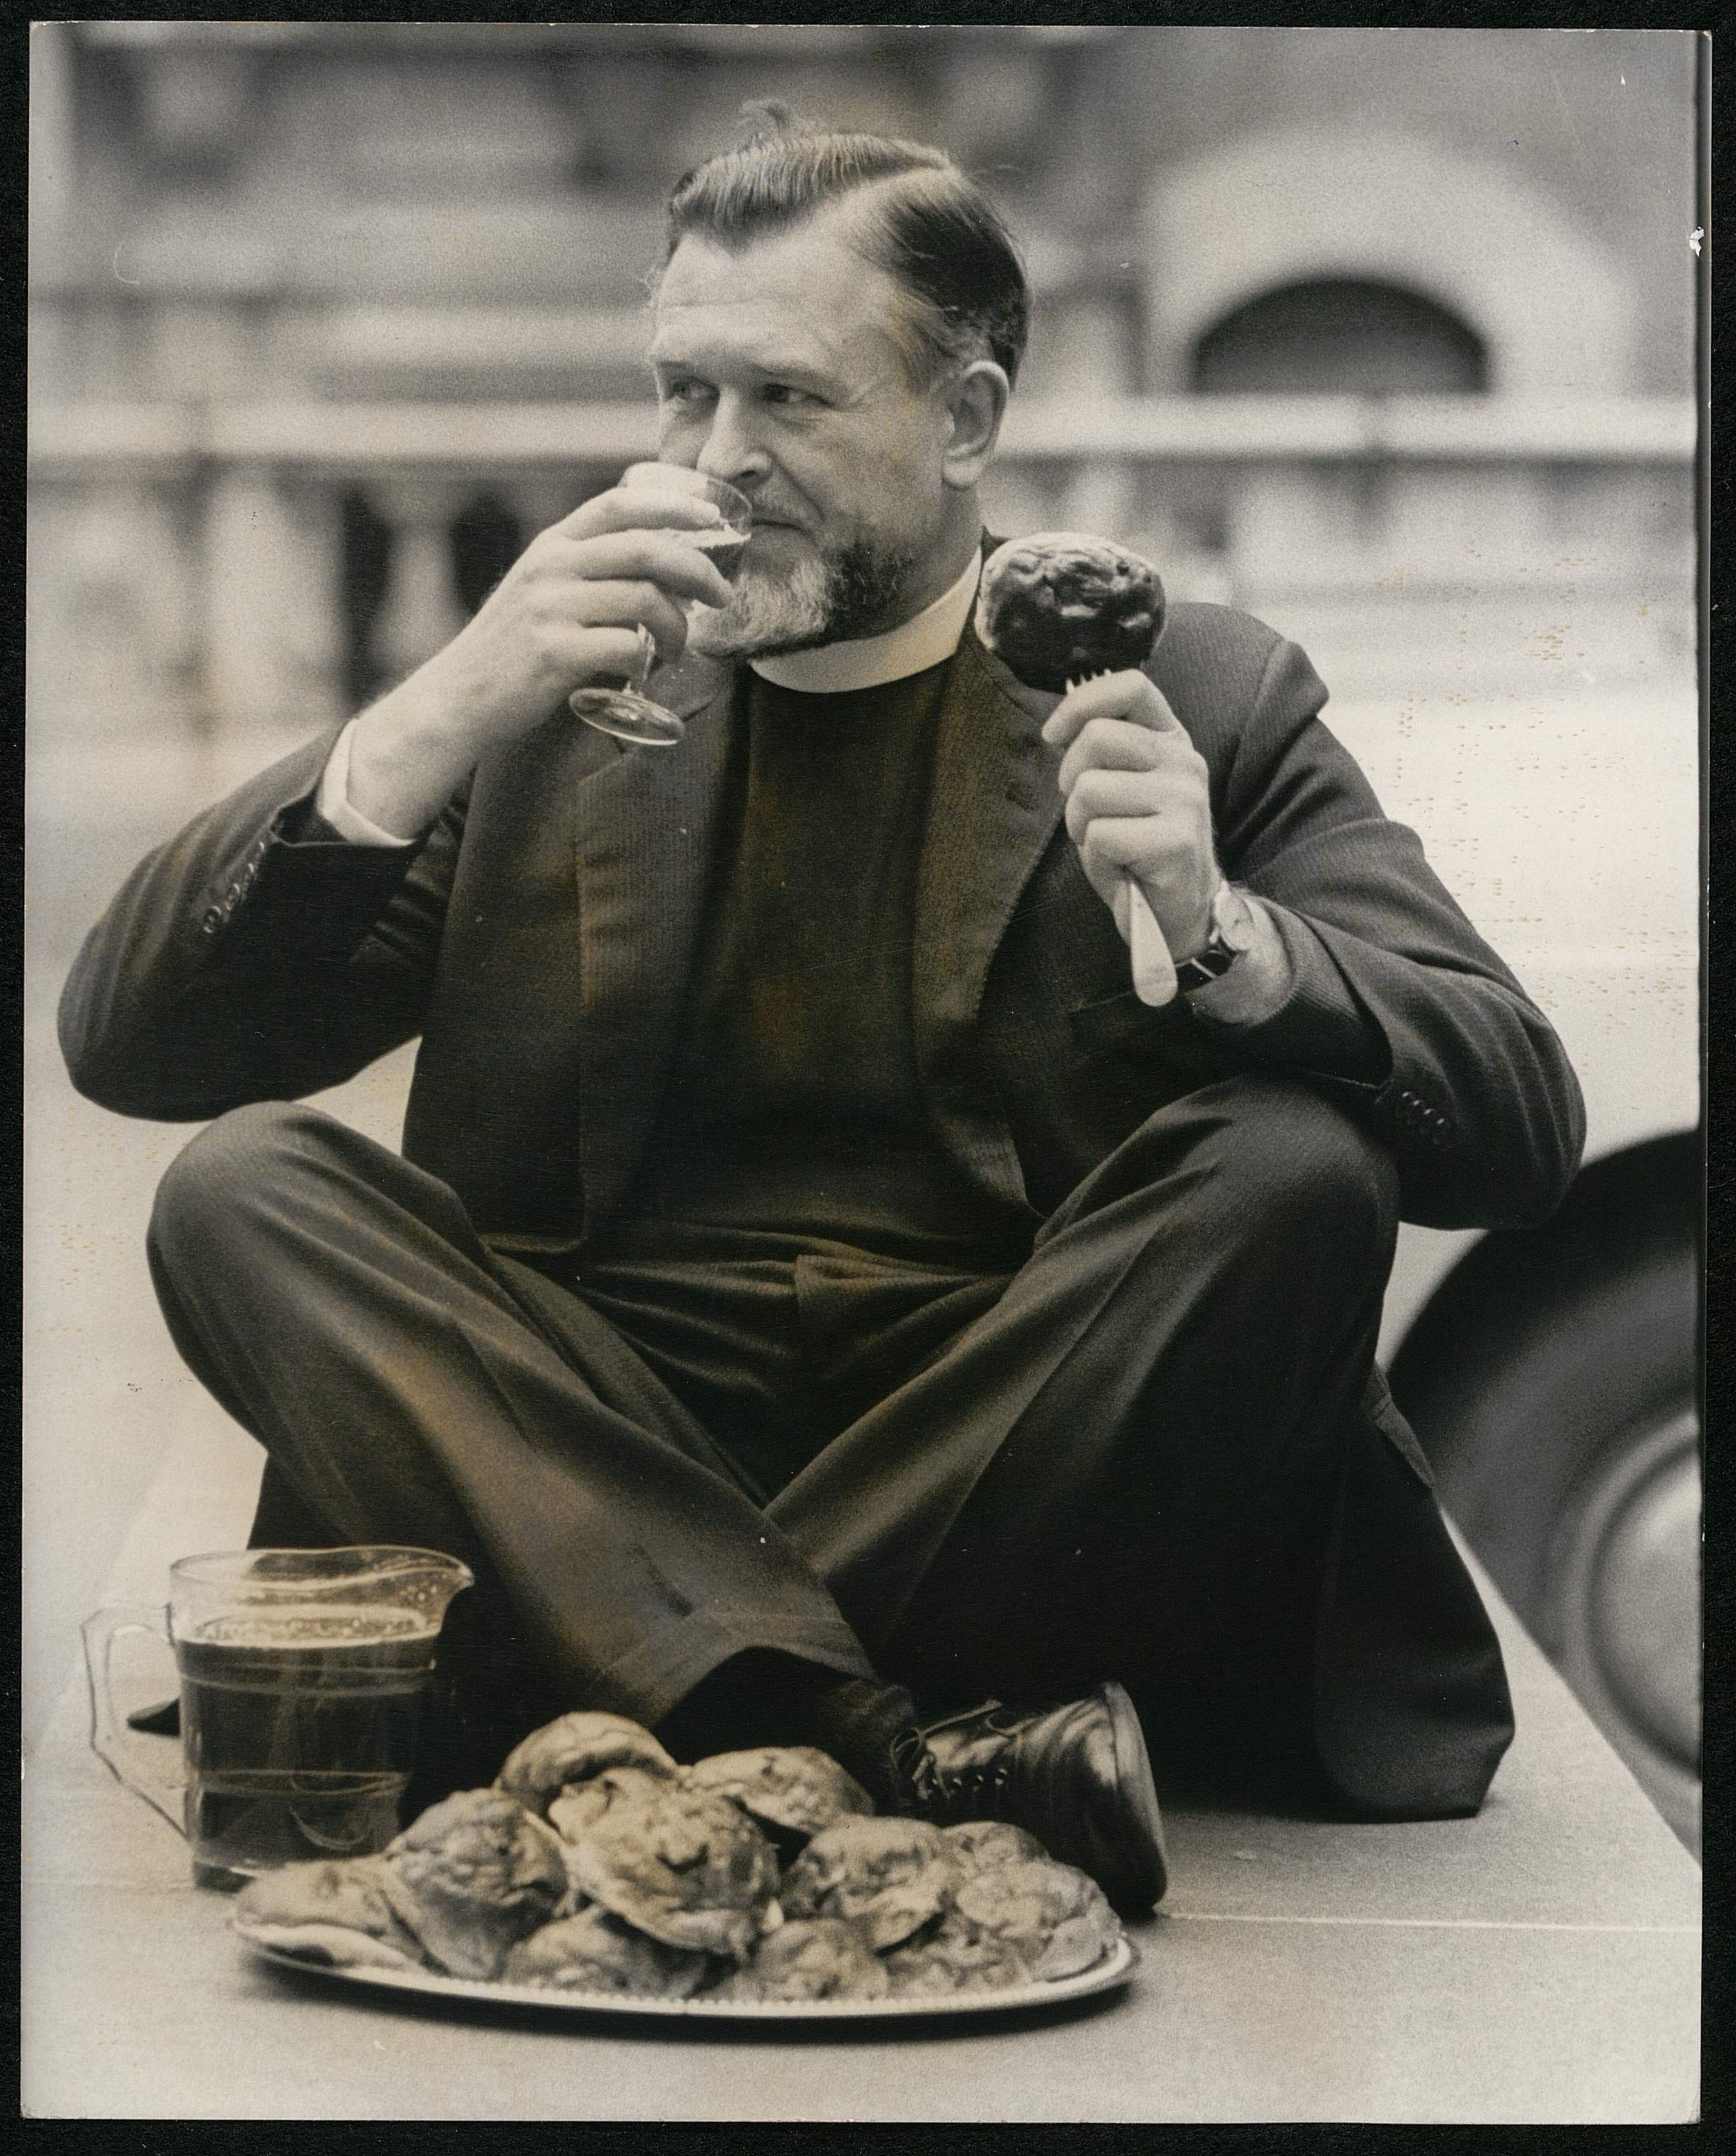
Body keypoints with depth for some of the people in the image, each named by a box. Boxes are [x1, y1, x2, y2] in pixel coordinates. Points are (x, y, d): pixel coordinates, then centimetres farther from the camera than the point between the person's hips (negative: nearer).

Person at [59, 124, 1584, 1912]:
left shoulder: (1196, 702, 9)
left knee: (1295, 1174, -26)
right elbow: (126, 1047, 6)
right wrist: (431, 724, -9)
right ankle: (919, 1756, -37)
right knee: (242, 1190, -21)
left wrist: (1220, 935, -21)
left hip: (1008, 1478, -2)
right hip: (598, 1465, 2)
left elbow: (1521, 1127, -1)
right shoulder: (551, 703, 14)